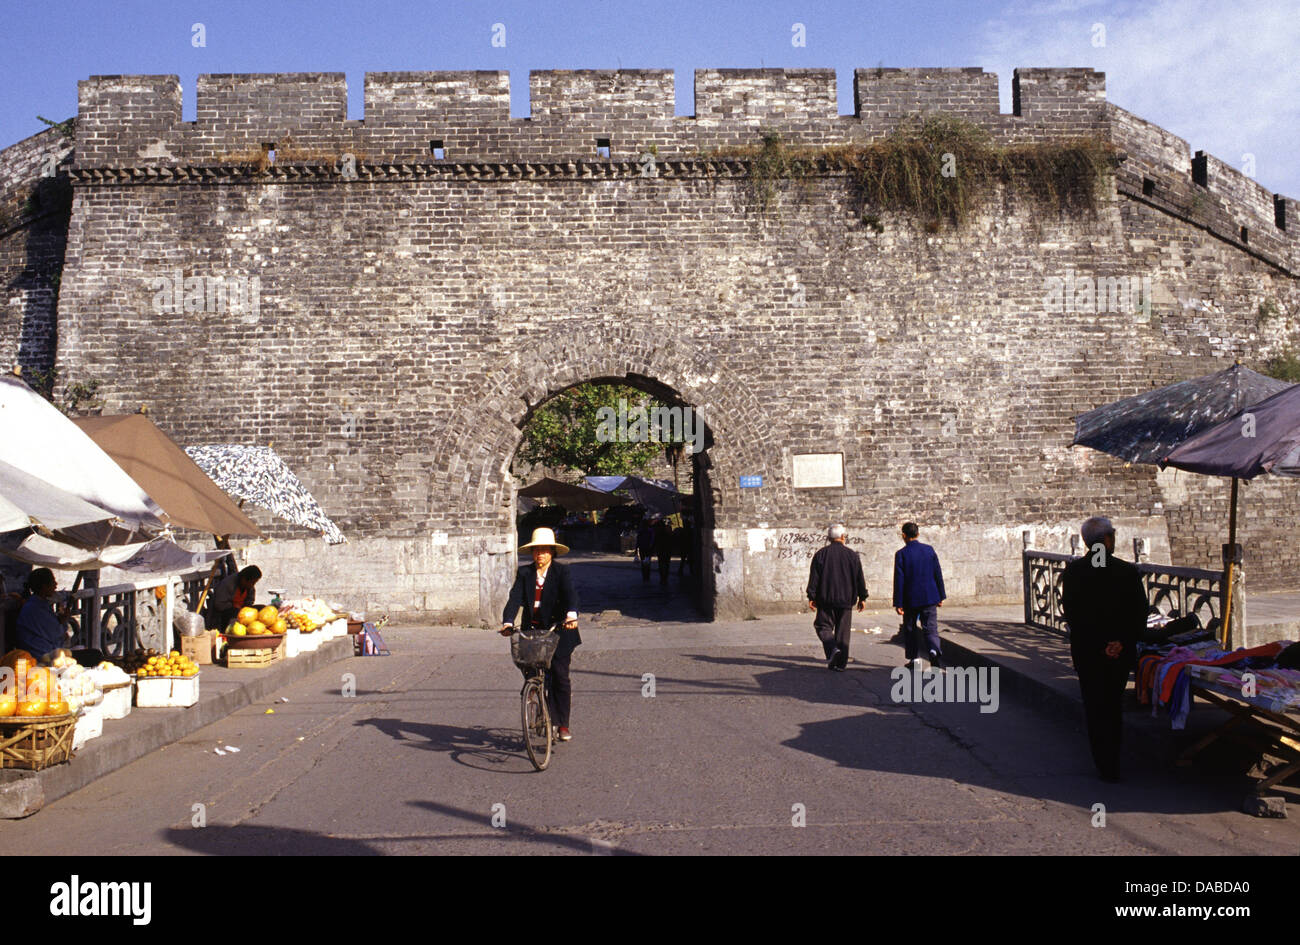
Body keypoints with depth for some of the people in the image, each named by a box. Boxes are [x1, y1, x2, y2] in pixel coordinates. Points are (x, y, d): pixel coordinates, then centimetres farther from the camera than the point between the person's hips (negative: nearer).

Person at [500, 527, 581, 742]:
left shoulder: (562, 572, -1)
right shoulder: (524, 573, 7)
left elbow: (570, 594, -17)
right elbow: (515, 598, -4)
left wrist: (571, 615, -37)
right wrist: (508, 622, -21)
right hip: (532, 630, 3)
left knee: (559, 674, -9)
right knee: (527, 667, -8)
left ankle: (562, 724, 3)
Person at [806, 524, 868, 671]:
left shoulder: (820, 554, 0)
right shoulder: (852, 555, 4)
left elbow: (813, 578, -2)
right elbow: (860, 578, 5)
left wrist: (811, 597, 1)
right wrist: (862, 598, 11)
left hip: (826, 599, -1)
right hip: (846, 600, 2)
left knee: (823, 626, 9)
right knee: (843, 631, 7)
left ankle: (832, 648, -18)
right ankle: (840, 664, 8)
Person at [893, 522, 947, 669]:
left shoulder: (901, 554, -9)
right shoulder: (929, 550, 2)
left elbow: (899, 580, -10)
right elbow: (938, 574, 4)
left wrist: (898, 603, -7)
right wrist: (941, 596, 13)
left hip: (910, 599, -2)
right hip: (929, 597, 2)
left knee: (910, 630, 13)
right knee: (930, 629, 2)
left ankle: (912, 659, 17)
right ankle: (935, 651, -24)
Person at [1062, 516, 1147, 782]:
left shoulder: (1073, 571, -7)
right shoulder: (1128, 571, -9)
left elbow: (1070, 613, -6)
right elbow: (1140, 615, -9)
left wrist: (1099, 644, -4)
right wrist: (1121, 641, -8)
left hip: (1086, 650, -1)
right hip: (1121, 651, 1)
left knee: (1094, 707, 9)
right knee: (1114, 705, 18)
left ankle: (1105, 767, 11)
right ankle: (1112, 762, 28)